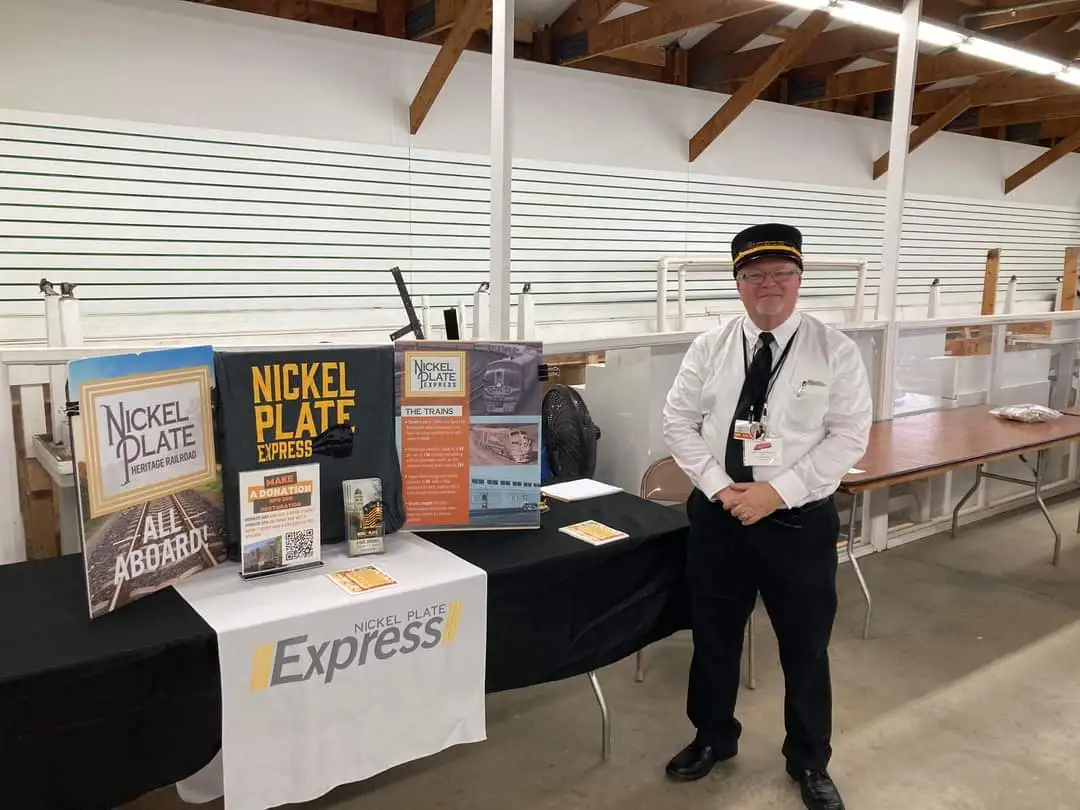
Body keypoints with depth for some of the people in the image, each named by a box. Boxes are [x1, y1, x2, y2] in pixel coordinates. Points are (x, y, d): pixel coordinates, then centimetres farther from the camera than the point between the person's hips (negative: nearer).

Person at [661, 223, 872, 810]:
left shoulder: (835, 350, -6)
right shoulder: (709, 347, 0)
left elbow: (849, 435, -9)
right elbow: (678, 420, 1)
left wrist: (778, 492, -17)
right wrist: (718, 486, -12)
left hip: (800, 520, -2)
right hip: (717, 515, 2)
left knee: (805, 649, 13)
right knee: (713, 637, 17)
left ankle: (809, 763, 37)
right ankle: (713, 738, 42)